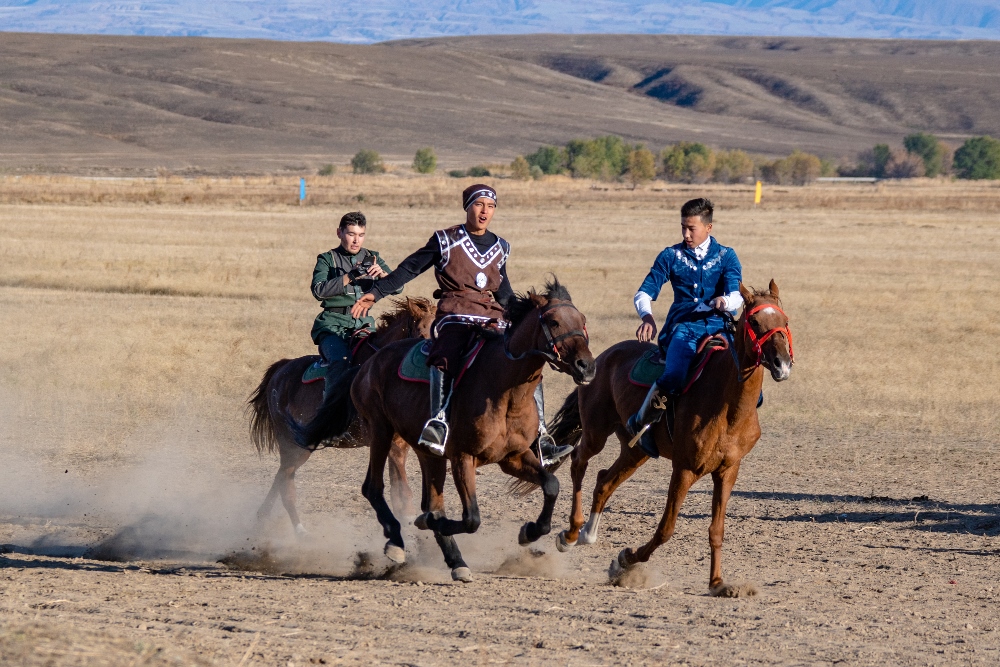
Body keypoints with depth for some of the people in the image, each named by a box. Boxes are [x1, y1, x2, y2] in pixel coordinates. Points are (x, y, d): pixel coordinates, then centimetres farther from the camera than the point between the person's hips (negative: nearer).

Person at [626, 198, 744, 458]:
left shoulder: (726, 256, 12)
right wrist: (647, 316, -17)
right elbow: (644, 293, 7)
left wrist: (726, 301, -28)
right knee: (673, 378, -34)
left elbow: (736, 296, -2)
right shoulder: (671, 256, 12)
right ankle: (640, 422, -7)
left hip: (720, 326, 1)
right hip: (684, 327, -1)